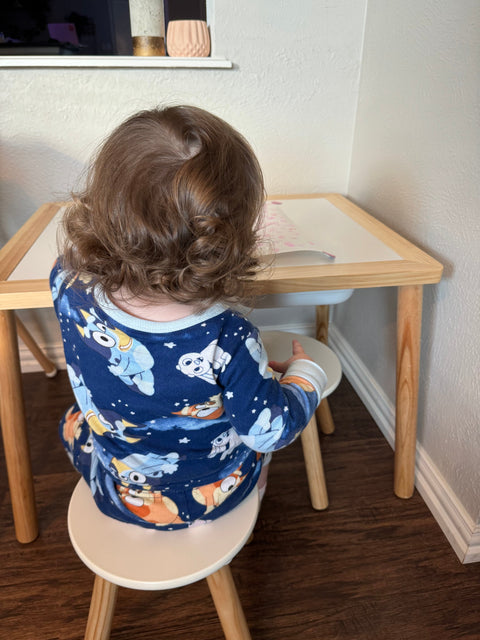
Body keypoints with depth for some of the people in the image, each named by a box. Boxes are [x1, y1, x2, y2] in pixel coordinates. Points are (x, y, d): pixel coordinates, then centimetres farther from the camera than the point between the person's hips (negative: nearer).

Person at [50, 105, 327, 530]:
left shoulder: (71, 288, -27)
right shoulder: (227, 340, -38)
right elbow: (272, 431, -22)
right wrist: (306, 372, -6)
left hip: (115, 492, 2)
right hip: (210, 497, -1)